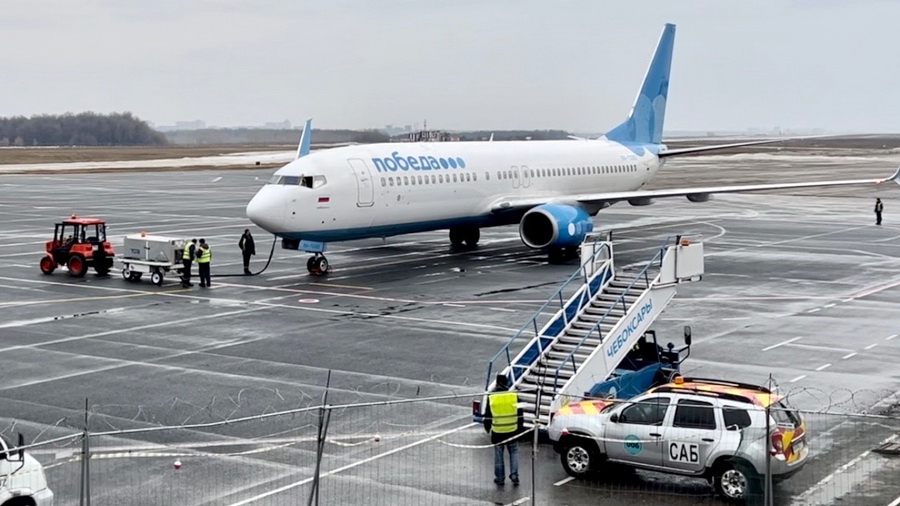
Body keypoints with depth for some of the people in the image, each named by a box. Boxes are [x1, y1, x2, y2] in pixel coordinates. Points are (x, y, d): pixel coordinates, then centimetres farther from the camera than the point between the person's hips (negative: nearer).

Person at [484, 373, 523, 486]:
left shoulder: (491, 398, -9)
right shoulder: (514, 396, -8)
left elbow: (487, 416, -1)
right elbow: (520, 414, 1)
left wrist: (487, 427, 15)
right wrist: (520, 427, 14)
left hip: (497, 432, 0)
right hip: (512, 431, 0)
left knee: (498, 455, 11)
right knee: (514, 452, 16)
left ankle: (500, 478, 17)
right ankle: (514, 475, 8)